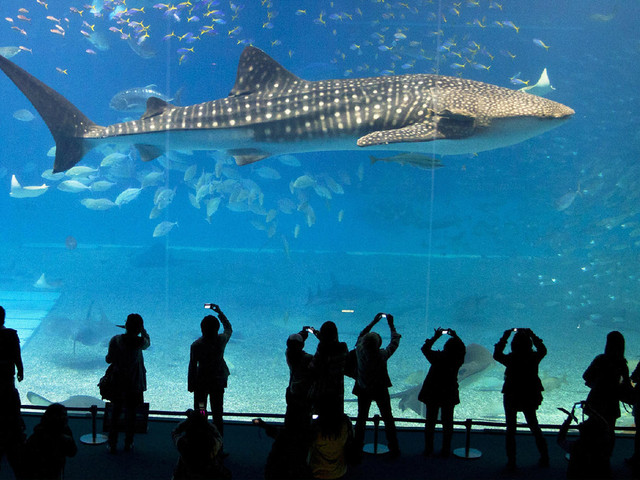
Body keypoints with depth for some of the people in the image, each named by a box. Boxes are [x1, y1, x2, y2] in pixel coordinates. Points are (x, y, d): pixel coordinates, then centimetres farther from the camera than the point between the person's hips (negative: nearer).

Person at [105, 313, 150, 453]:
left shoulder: (116, 340, -14)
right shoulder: (140, 342, -15)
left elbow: (109, 359, -7)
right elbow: (148, 342, 10)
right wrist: (142, 330, 15)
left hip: (118, 383, 1)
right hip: (134, 384, -1)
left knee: (116, 412, 14)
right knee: (130, 413, 13)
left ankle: (112, 444, 17)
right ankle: (128, 443, 20)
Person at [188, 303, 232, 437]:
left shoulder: (196, 345, -16)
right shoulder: (221, 340, -12)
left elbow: (192, 366, -10)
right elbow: (228, 328, 10)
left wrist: (191, 386, 0)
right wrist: (219, 312, 15)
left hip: (201, 382, -1)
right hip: (218, 382, 2)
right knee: (217, 414, 12)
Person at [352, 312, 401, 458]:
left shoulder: (360, 351, -19)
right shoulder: (382, 355, -25)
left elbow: (361, 335, 1)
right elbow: (394, 342, -8)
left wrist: (373, 322, 7)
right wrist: (391, 325, 3)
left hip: (363, 391, 2)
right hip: (380, 391, -2)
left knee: (361, 419, 16)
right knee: (388, 419, 13)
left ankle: (357, 449, 20)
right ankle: (394, 449, 20)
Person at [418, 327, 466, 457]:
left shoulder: (438, 357, -19)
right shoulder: (458, 359, -14)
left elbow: (425, 348, -2)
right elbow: (462, 349, 8)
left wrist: (435, 337, 5)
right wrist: (455, 336, 13)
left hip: (433, 394, -1)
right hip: (449, 395, 1)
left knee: (430, 422, 11)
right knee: (447, 423, 12)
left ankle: (428, 449, 15)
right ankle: (446, 450, 14)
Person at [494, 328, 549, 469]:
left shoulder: (510, 359, -19)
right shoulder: (534, 357, -12)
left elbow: (496, 355, 0)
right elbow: (543, 350, 10)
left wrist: (505, 337, 1)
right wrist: (532, 335, 12)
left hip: (512, 398, -2)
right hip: (530, 398, 3)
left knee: (510, 429, 9)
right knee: (534, 426, 20)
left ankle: (511, 461, 9)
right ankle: (544, 458, 24)